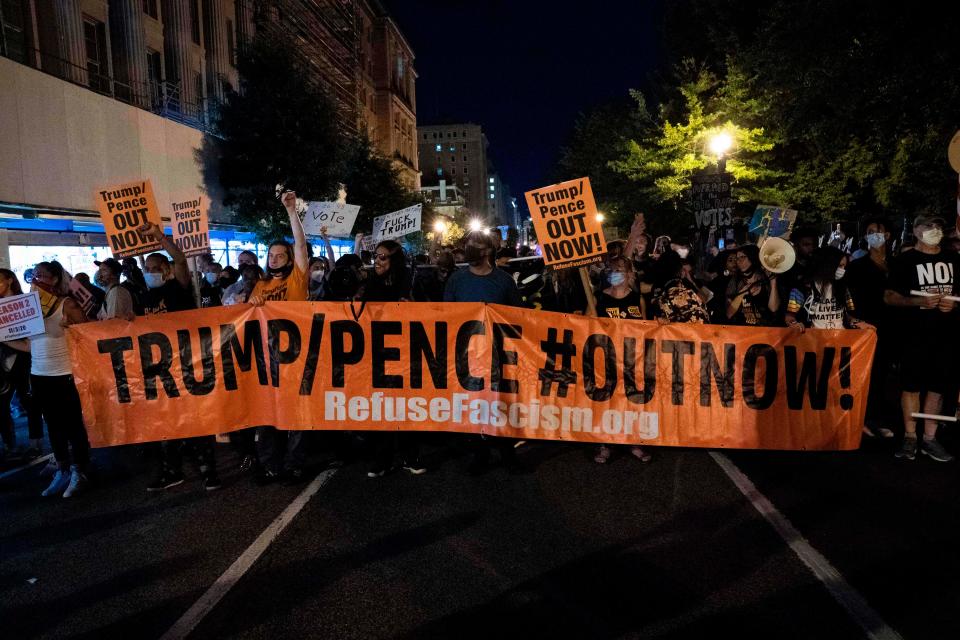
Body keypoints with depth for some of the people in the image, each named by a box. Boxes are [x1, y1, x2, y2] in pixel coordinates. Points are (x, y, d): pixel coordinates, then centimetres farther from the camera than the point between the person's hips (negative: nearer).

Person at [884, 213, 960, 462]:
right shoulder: (906, 260, 1)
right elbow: (889, 296, -3)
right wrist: (919, 301, -17)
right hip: (915, 333, -4)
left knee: (939, 386, 7)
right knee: (912, 385, 1)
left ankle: (929, 438, 16)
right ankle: (910, 437, 10)